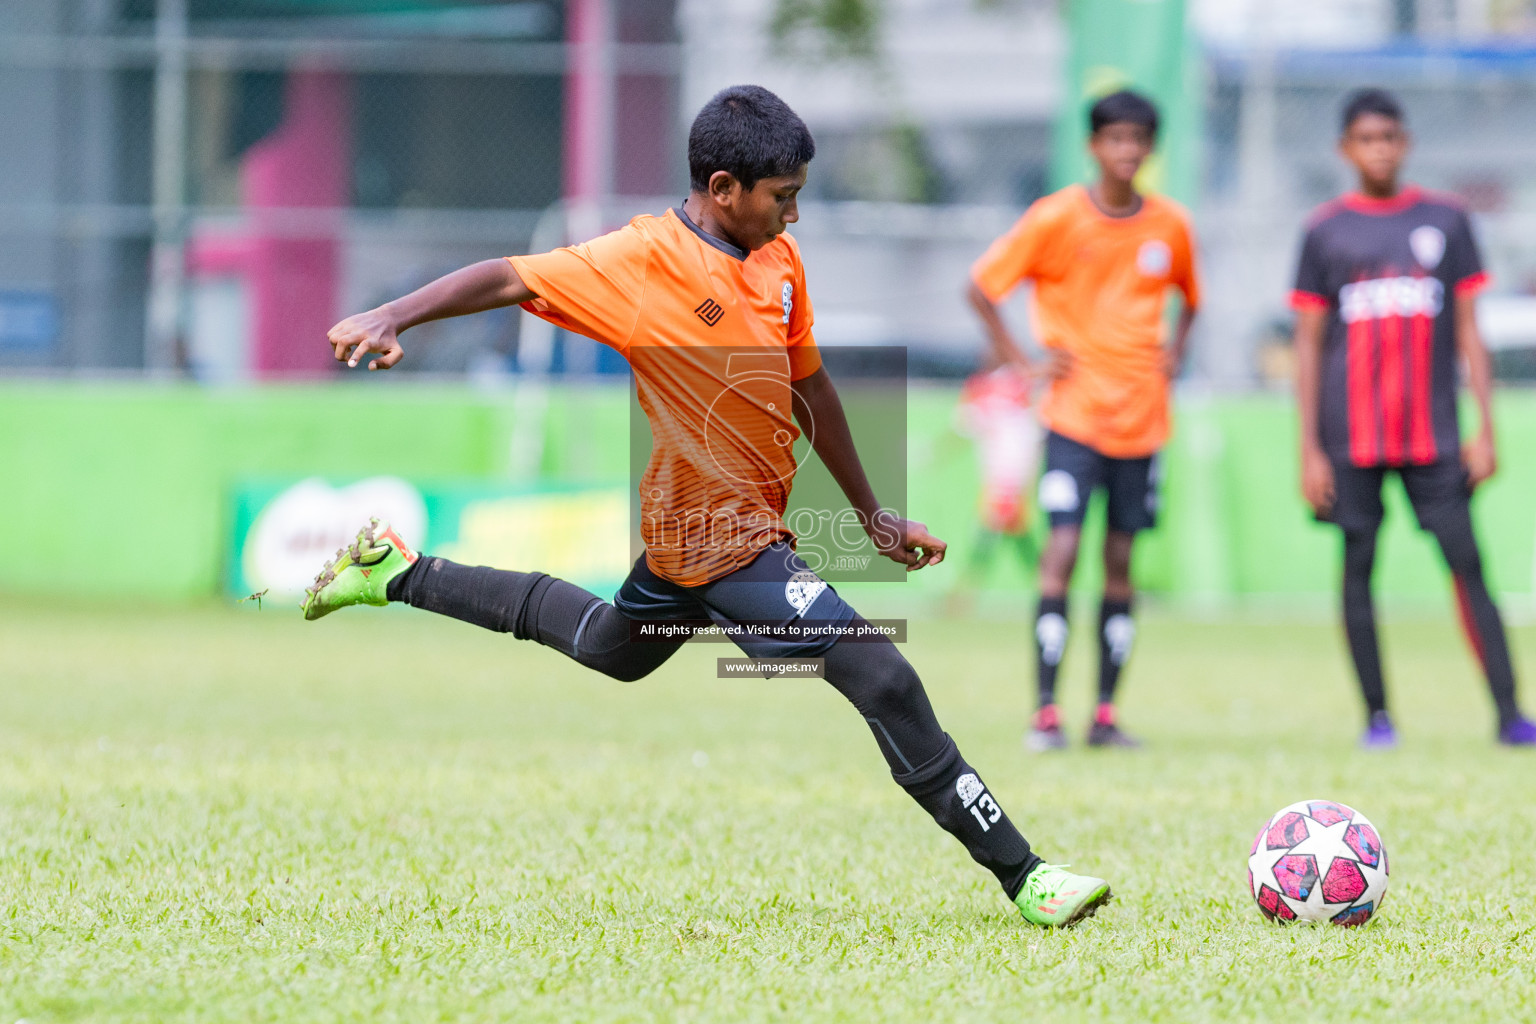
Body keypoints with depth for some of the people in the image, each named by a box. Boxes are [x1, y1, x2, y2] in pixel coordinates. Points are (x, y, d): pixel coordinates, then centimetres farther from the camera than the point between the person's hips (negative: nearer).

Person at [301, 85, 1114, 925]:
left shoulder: (777, 258, 3)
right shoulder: (641, 264, -19)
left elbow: (808, 384, 13)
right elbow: (511, 279, -18)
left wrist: (871, 514, 17)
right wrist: (392, 318, -31)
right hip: (724, 541, -9)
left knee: (609, 649, 33)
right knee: (882, 680, -14)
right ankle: (1017, 873, -8)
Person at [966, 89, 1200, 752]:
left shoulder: (1170, 225, 5)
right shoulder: (1056, 218, -6)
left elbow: (1189, 295, 24)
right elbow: (980, 288, 0)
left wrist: (1175, 352, 7)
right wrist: (1023, 363, -5)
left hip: (1142, 417, 3)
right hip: (1074, 413, -3)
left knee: (1120, 561, 4)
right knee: (1062, 550, -13)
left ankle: (1106, 715, 10)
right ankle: (1045, 714, -12)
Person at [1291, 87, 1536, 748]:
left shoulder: (1445, 221, 8)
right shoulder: (1325, 231, 5)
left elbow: (1468, 333, 9)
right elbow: (1309, 344, 6)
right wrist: (1310, 448, 0)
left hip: (1433, 435, 0)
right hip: (1351, 438, 0)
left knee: (1467, 564, -6)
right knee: (1358, 566, 1)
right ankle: (1377, 715, 8)